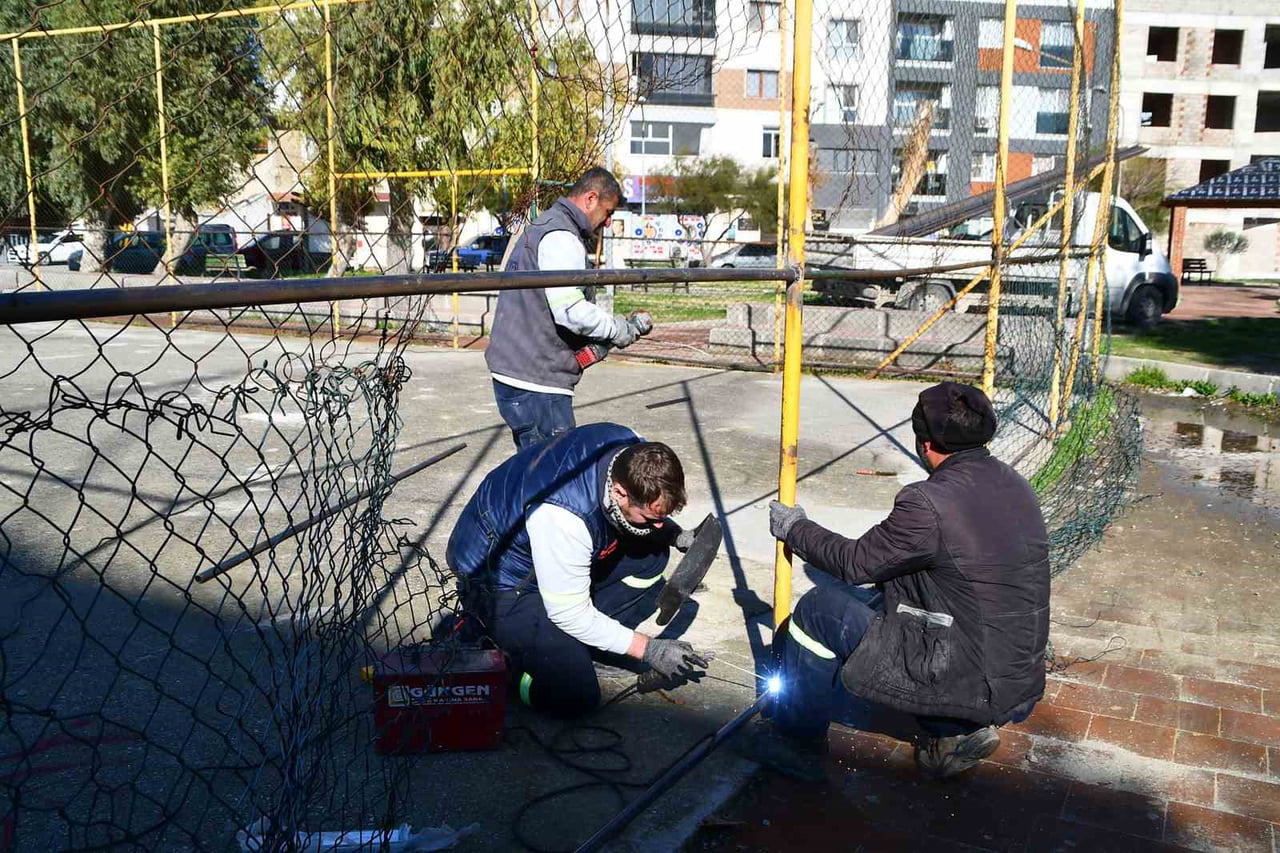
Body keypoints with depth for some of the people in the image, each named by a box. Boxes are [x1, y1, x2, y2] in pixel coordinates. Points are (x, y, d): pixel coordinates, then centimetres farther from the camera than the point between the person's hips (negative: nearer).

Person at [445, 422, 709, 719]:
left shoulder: (636, 454, -19)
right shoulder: (562, 516, -39)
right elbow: (569, 614, -27)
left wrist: (673, 533, -11)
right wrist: (648, 649, -23)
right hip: (500, 582, -8)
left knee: (651, 556, -9)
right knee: (574, 697, -17)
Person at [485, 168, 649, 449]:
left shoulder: (541, 227, 21)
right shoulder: (561, 236, -14)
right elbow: (570, 310, -25)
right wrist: (618, 329, -9)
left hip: (514, 372, 11)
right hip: (534, 383, -11)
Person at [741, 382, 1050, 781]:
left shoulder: (929, 504, -22)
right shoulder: (1014, 485, 3)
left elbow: (855, 563, -9)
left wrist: (794, 529, 8)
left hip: (972, 685, -8)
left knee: (820, 608, 1)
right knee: (874, 597, 23)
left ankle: (796, 743, 18)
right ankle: (956, 729, 17)